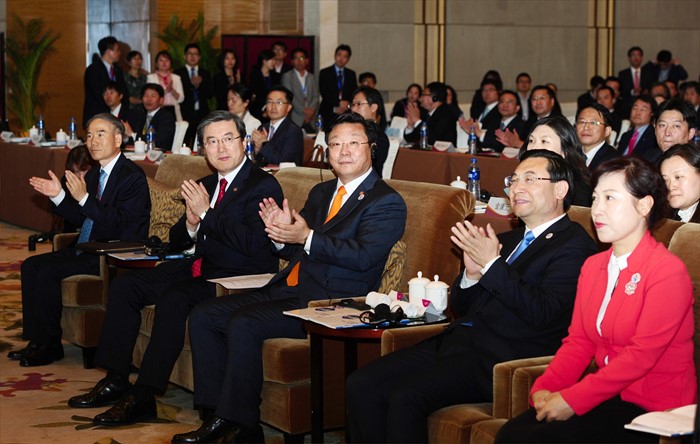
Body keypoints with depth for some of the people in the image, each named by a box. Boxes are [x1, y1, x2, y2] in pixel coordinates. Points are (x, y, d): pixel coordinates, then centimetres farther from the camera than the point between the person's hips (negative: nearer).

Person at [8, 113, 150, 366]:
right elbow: (81, 219, 17)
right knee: (31, 265, -1)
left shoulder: (133, 176, -13)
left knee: (48, 271, -21)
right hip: (86, 250, 10)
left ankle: (49, 345, -9)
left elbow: (120, 222, -23)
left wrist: (84, 198, -29)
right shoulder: (93, 176, 15)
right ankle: (36, 340, 1)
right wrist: (58, 196, 2)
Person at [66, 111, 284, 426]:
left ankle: (142, 398, -26)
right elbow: (177, 242, 18)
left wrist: (207, 213, -19)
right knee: (124, 285, 0)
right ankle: (115, 380, 2)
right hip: (199, 269, 9)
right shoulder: (207, 185, 15)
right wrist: (191, 223, -6)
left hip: (239, 280, -9)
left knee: (173, 298, -31)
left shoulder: (264, 186, -9)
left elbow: (253, 244, -23)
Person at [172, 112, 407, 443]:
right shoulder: (320, 193, 21)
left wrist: (307, 238, -19)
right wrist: (282, 232, -1)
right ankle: (216, 413, -5)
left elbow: (364, 256, -19)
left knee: (243, 323, -28)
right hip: (287, 289, 9)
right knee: (202, 316, -4)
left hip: (327, 302, -9)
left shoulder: (387, 203, -4)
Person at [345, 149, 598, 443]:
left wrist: (492, 264, -13)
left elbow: (541, 313, -16)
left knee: (405, 396, -28)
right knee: (360, 385, -10)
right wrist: (472, 273, 1)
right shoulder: (507, 240, 23)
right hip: (457, 341, 8)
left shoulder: (574, 245, -3)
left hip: (499, 358, -8)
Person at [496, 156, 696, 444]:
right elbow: (578, 341, 10)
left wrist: (572, 399, -21)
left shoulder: (668, 272, -11)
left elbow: (642, 355, -18)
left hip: (652, 409, -7)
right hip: (608, 395, 7)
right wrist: (544, 388, -9)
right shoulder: (593, 266, 15)